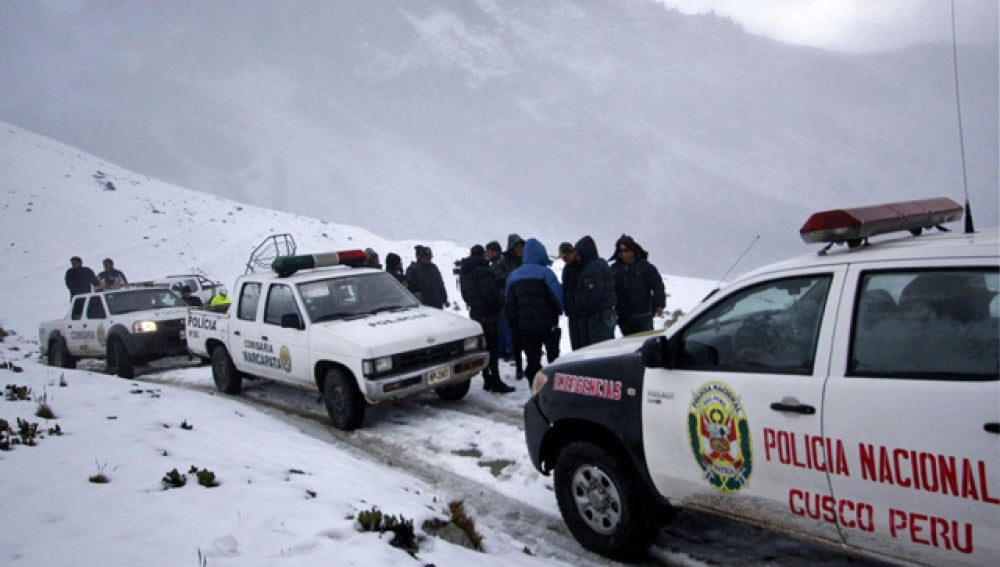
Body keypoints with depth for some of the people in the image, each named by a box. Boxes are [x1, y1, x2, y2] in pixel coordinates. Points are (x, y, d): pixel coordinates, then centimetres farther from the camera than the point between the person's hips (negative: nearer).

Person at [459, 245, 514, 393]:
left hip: (475, 313, 9)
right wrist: (501, 303, -7)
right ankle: (495, 382, -7)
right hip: (488, 314, -9)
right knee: (493, 348, -7)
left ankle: (487, 380, 19)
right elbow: (490, 293, -22)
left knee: (484, 347, 14)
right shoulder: (483, 269, -16)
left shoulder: (464, 272, 14)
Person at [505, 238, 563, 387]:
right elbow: (557, 296, -11)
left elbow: (510, 304, 11)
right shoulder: (545, 272, -9)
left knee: (532, 359, 10)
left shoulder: (513, 276, 9)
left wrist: (515, 327, 15)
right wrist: (557, 313, 8)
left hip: (524, 325, 4)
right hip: (546, 323, -4)